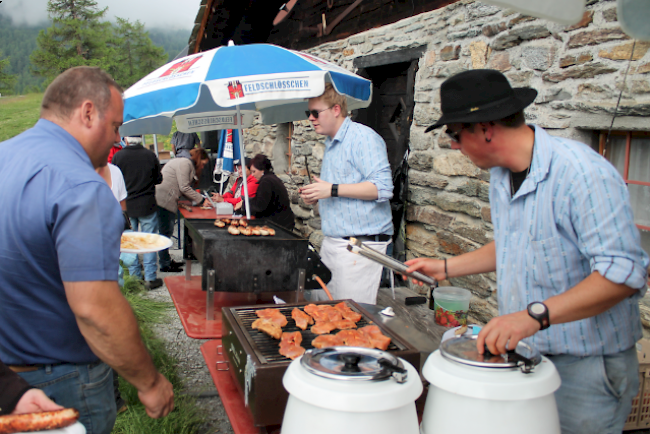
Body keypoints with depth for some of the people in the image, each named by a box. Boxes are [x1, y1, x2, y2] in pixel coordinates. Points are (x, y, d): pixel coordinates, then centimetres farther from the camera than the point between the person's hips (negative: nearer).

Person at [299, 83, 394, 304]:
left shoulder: (363, 137, -11)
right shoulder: (331, 144, 20)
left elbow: (382, 188, -20)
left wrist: (332, 190, -22)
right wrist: (317, 195, 13)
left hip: (361, 243, -9)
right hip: (333, 242, 9)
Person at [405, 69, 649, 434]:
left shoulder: (583, 173, -23)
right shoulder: (502, 174, 6)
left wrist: (535, 315, -37)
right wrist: (446, 267, 17)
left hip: (587, 367, -7)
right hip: (525, 352, 7)